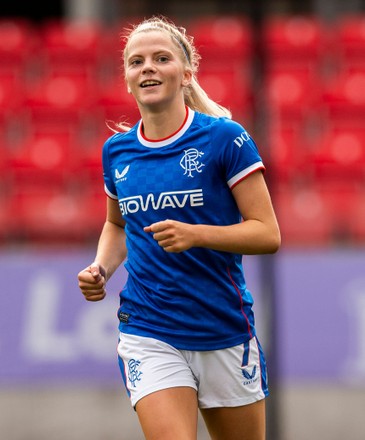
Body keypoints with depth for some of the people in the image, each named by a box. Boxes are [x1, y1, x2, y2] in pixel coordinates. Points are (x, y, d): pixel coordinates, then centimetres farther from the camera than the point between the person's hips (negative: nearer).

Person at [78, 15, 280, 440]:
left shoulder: (225, 138, -7)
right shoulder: (116, 150, 7)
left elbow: (267, 234, -8)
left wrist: (197, 234, -23)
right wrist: (101, 269, 4)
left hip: (225, 333, -2)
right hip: (148, 336, 2)